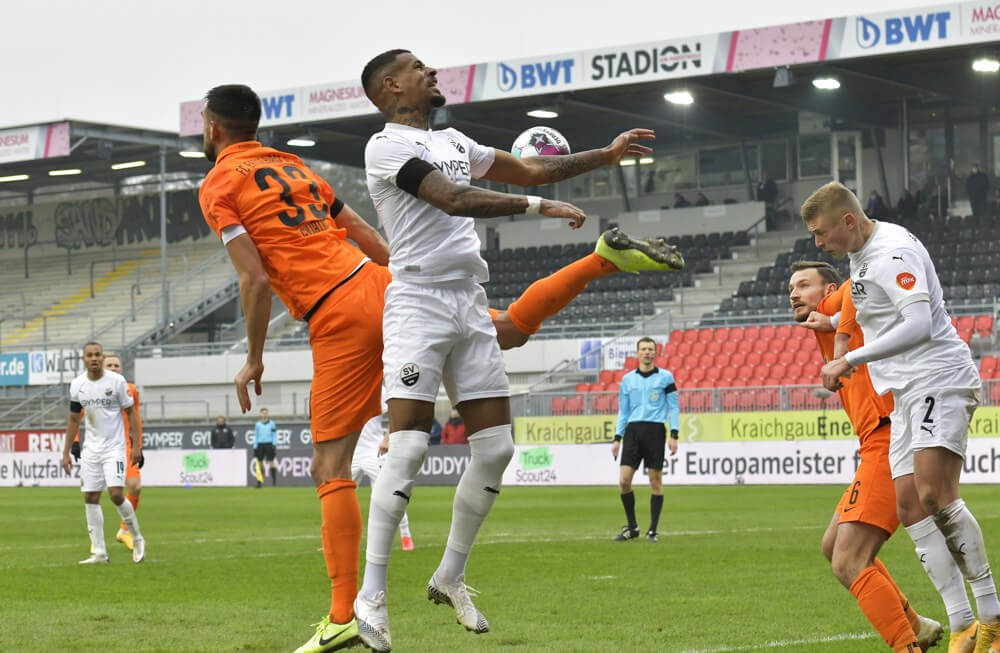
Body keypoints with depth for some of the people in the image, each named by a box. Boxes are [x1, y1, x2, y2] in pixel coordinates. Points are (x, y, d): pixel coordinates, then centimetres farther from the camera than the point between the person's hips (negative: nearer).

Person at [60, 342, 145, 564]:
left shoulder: (117, 381, -8)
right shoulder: (77, 385, 3)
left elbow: (131, 413, -2)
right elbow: (73, 420, 12)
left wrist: (137, 446, -9)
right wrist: (66, 453, 10)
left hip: (114, 447, -4)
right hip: (90, 448, 4)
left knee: (116, 494, -16)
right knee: (90, 498, 1)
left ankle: (137, 539, 6)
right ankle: (99, 552, 7)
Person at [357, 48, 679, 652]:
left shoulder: (453, 143, 21)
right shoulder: (387, 147, -5)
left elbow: (528, 169, 29)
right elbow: (453, 200, -17)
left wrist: (605, 155, 25)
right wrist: (538, 206, -19)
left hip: (472, 307, 8)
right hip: (418, 303, -8)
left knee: (496, 447, 1)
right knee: (409, 445, -16)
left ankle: (450, 577, 15)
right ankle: (371, 594, -12)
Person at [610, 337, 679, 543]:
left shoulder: (665, 377, 4)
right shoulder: (627, 379, 12)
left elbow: (674, 407, 3)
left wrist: (674, 435, -7)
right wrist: (617, 438, 10)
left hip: (655, 431, -3)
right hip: (632, 430, 3)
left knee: (655, 480, 0)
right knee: (624, 480, -6)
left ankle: (652, 530, 8)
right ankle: (632, 527, 8)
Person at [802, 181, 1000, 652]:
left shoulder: (894, 251, -13)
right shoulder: (860, 255, 18)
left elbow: (919, 325, -23)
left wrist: (850, 360, -21)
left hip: (939, 381, -10)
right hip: (907, 395, 10)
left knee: (934, 493, -24)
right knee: (909, 506, -2)